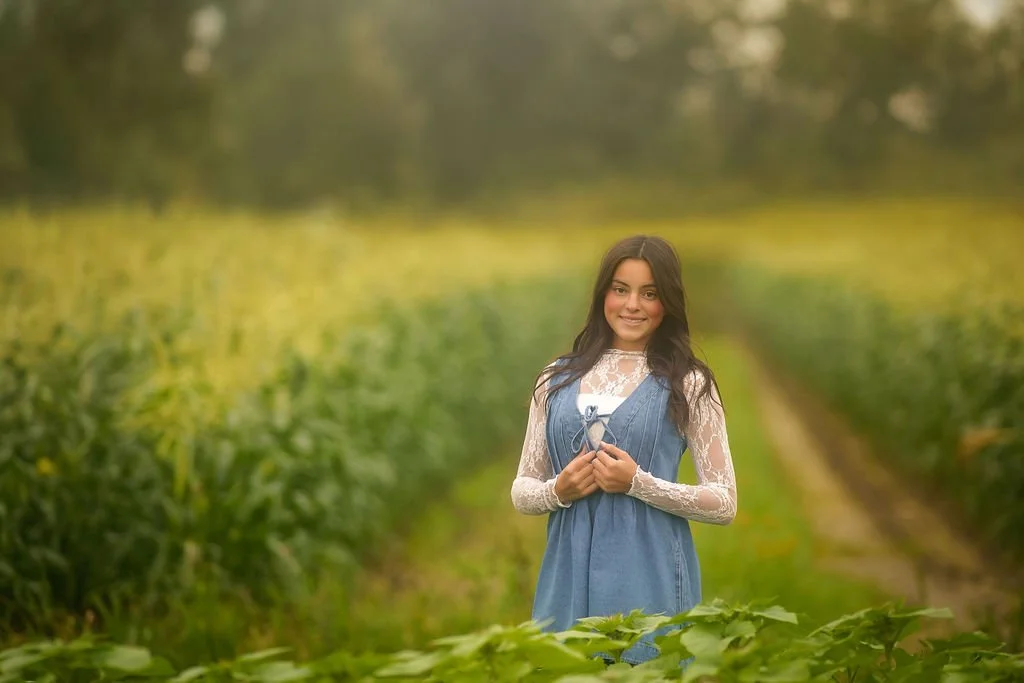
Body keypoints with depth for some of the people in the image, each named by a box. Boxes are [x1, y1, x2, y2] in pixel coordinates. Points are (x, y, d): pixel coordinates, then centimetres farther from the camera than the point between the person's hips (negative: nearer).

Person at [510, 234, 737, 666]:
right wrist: (558, 491, -9)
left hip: (650, 584, -3)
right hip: (568, 583, 3)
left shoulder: (687, 384, -1)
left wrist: (638, 483, -14)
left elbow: (723, 503, -3)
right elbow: (521, 492, 12)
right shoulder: (557, 379, 8)